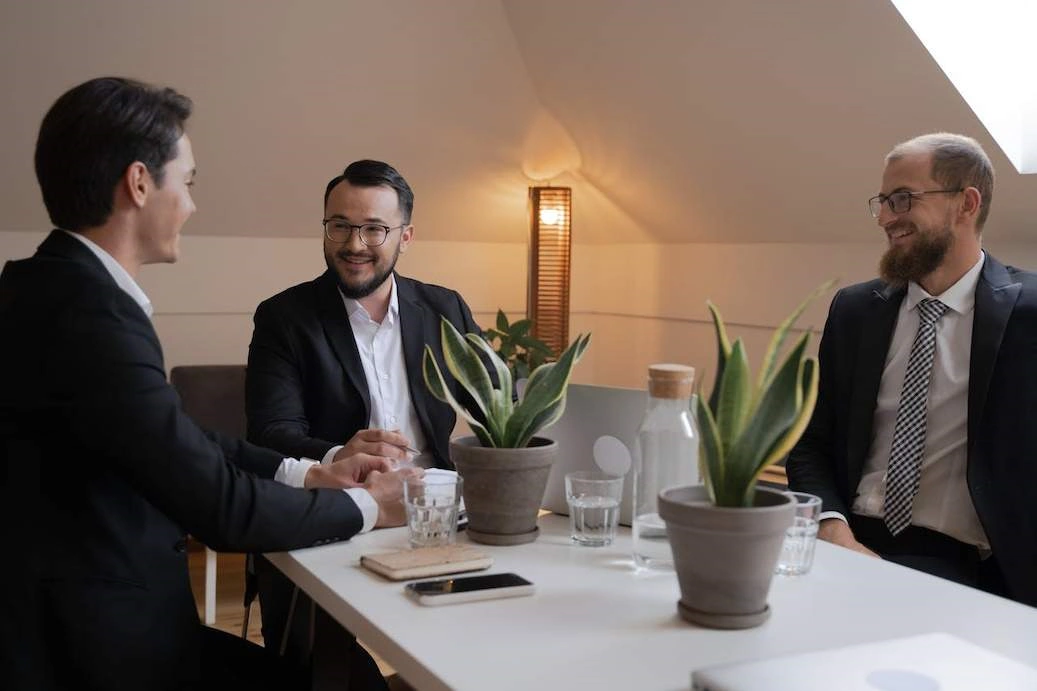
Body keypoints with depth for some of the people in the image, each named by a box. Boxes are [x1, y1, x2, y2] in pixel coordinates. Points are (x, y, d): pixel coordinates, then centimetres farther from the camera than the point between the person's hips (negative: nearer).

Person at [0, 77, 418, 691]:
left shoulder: (60, 287, 5)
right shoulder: (87, 310, -25)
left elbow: (180, 443, 11)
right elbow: (223, 508, -20)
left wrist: (307, 474, 6)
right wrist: (365, 507, -6)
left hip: (97, 616, 8)